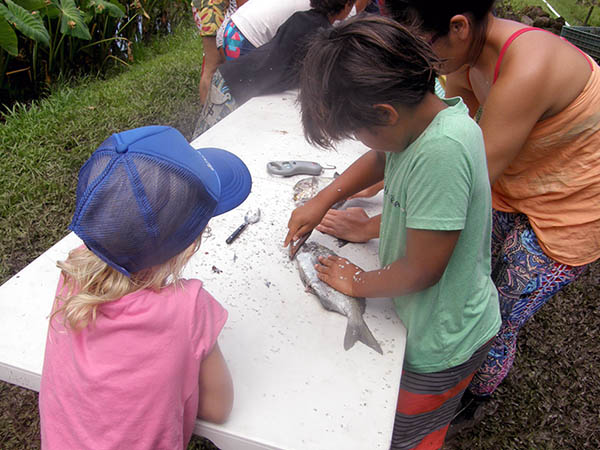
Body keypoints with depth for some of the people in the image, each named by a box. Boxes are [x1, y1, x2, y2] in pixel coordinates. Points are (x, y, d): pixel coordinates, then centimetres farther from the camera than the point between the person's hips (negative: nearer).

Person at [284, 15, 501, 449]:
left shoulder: (442, 149, -37)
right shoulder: (427, 112, -10)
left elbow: (422, 270, -30)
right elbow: (381, 158, 13)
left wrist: (358, 282, -11)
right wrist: (323, 200, 6)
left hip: (443, 341, -7)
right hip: (433, 319, 7)